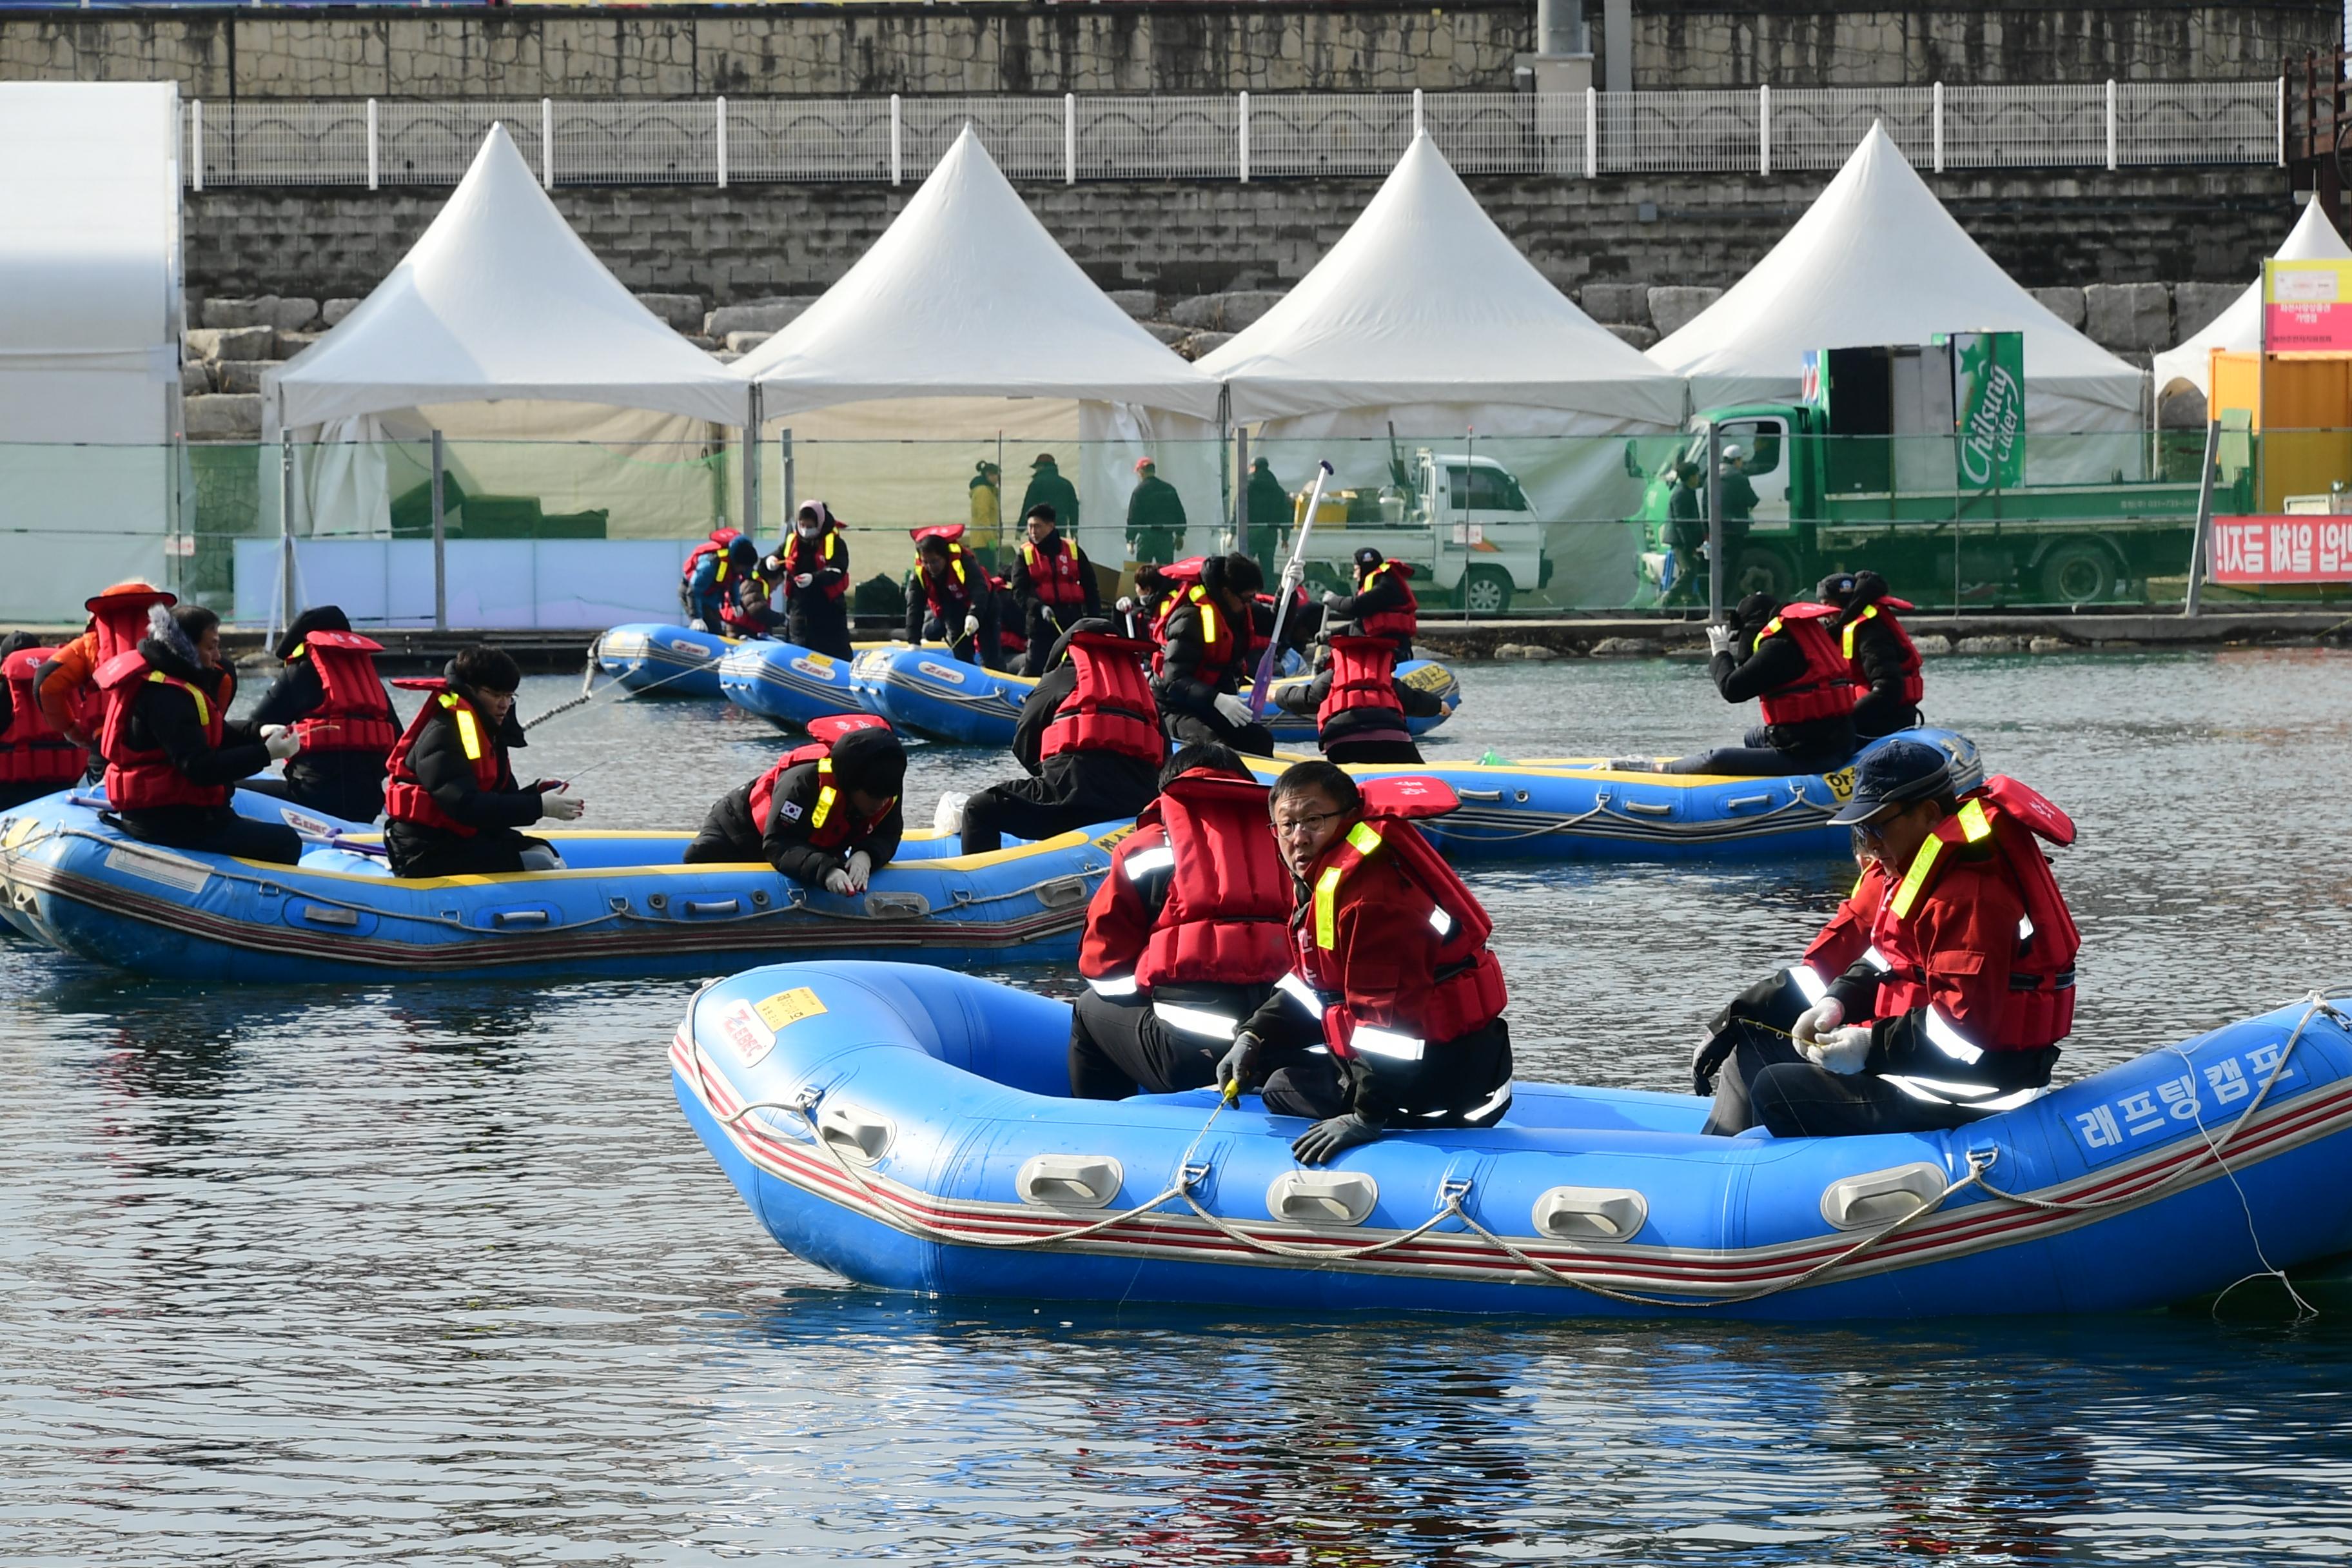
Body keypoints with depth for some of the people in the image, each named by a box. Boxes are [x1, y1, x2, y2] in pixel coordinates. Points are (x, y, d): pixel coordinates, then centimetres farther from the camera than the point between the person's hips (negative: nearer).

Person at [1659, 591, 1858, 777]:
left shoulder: (1778, 647, -14)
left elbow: (1732, 689, -13)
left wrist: (1721, 653, 4)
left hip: (1809, 757, -10)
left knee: (1718, 760, -9)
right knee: (1754, 737, 34)